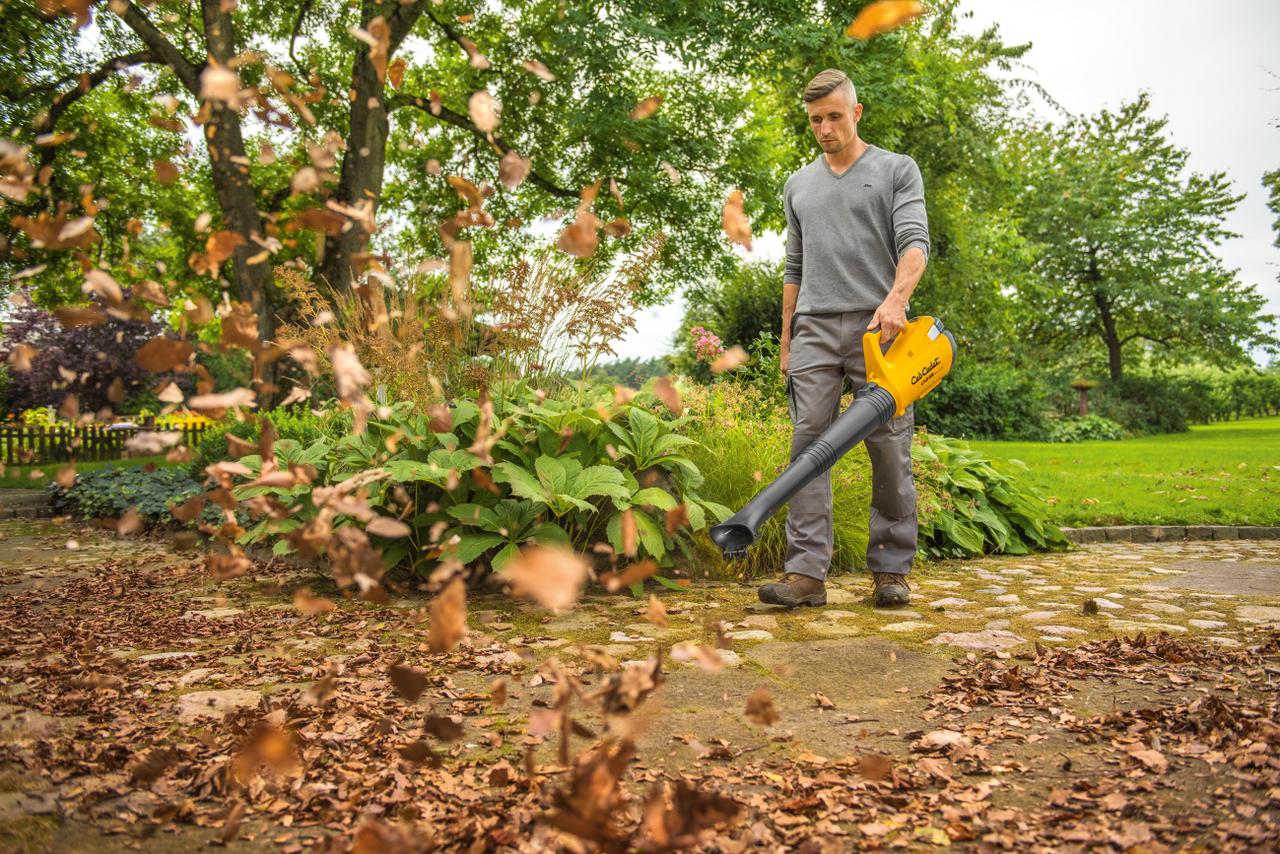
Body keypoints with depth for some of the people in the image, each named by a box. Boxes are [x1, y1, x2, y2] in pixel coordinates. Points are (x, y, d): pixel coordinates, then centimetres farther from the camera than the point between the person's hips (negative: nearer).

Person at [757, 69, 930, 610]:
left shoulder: (897, 170, 9)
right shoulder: (799, 185, 22)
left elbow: (915, 242, -5)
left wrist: (895, 299, -25)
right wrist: (786, 340, 16)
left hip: (878, 328, -3)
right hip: (814, 329, 3)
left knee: (890, 452, -3)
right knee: (809, 446, -6)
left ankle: (890, 571, 5)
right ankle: (807, 572, -7)